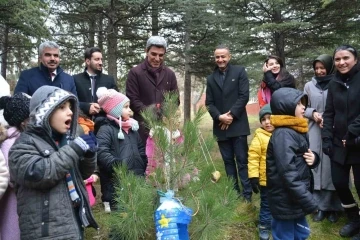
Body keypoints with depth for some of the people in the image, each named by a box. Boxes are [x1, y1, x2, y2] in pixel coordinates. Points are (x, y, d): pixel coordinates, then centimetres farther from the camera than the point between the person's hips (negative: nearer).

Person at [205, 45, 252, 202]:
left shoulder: (239, 71, 3)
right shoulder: (211, 78, 14)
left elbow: (244, 96, -6)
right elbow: (209, 103, 7)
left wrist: (231, 115, -13)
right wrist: (219, 116, -10)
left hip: (237, 125, -4)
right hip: (220, 127, 4)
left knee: (242, 161, -2)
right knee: (228, 161, 10)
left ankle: (247, 194, 5)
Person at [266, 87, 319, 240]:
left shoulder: (298, 130, 7)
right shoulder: (283, 135, -22)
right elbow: (288, 174, -28)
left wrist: (313, 158, -6)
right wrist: (309, 202, -25)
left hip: (295, 200, 9)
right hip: (286, 202, -9)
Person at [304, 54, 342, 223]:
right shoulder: (309, 86, 9)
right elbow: (304, 107, 12)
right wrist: (313, 114, -6)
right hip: (315, 131, 3)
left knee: (332, 167, 0)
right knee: (317, 166, 3)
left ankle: (334, 207, 13)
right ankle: (321, 206, 12)